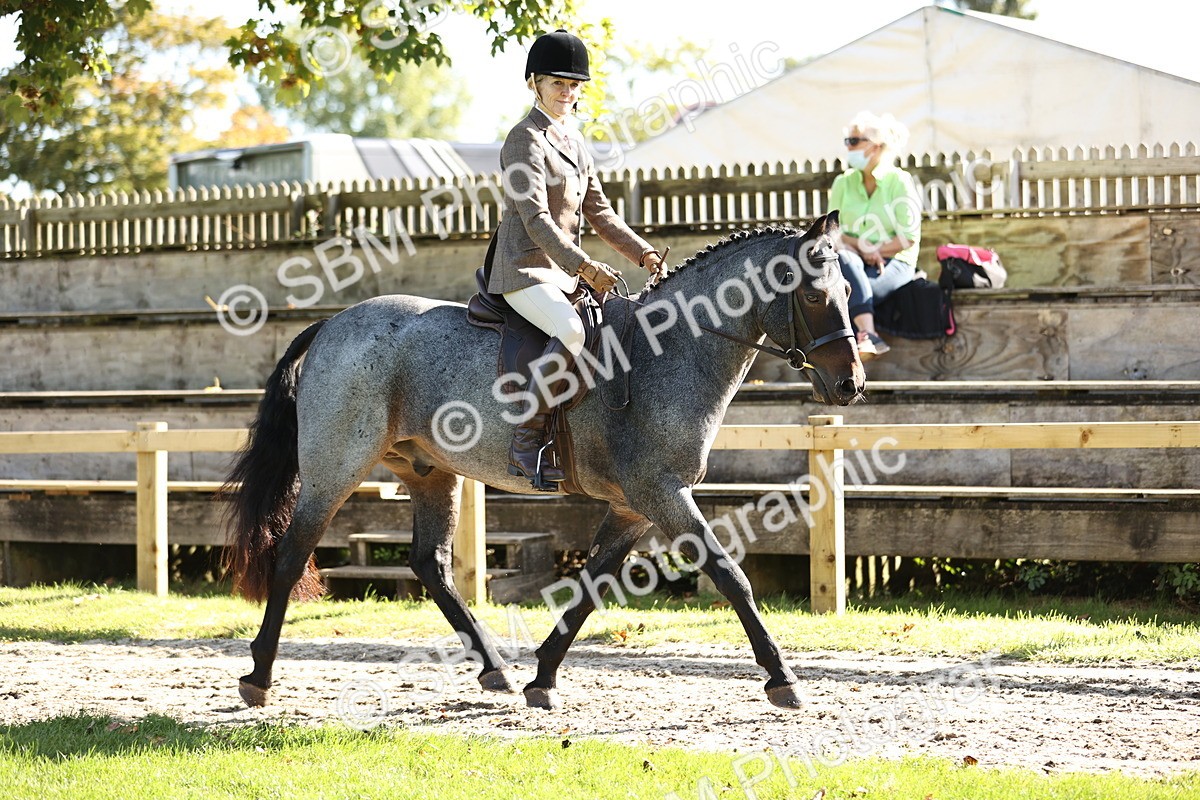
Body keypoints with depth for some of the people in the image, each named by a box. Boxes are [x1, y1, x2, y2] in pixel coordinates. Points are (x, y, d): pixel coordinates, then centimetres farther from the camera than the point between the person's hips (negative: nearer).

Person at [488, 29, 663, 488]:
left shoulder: (573, 143, 18)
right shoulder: (526, 140, -10)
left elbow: (599, 212, 19)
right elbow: (536, 219, -20)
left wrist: (642, 252, 4)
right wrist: (583, 266, -30)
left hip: (564, 272, 9)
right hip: (526, 269, -9)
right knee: (571, 332, -33)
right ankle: (526, 445, -31)